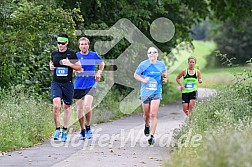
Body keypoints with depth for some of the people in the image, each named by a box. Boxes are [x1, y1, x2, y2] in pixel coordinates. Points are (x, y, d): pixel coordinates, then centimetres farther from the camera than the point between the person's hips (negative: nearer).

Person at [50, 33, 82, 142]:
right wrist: (51, 67, 3)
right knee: (56, 105, -18)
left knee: (67, 107, 8)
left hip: (68, 84, 0)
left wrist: (69, 64, -13)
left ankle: (65, 130, 20)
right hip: (56, 83, 1)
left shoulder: (72, 54, -1)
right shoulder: (54, 54, 6)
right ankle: (57, 129, -10)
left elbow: (79, 68, 3)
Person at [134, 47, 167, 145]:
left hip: (156, 93, 0)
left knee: (153, 114, -12)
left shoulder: (161, 65, 2)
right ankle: (147, 125, 46)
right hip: (145, 92, 0)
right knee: (146, 114, 12)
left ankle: (152, 136, -10)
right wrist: (143, 80, -12)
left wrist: (165, 79, 1)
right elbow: (136, 75, 6)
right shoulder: (143, 65, -4)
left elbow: (164, 73, 22)